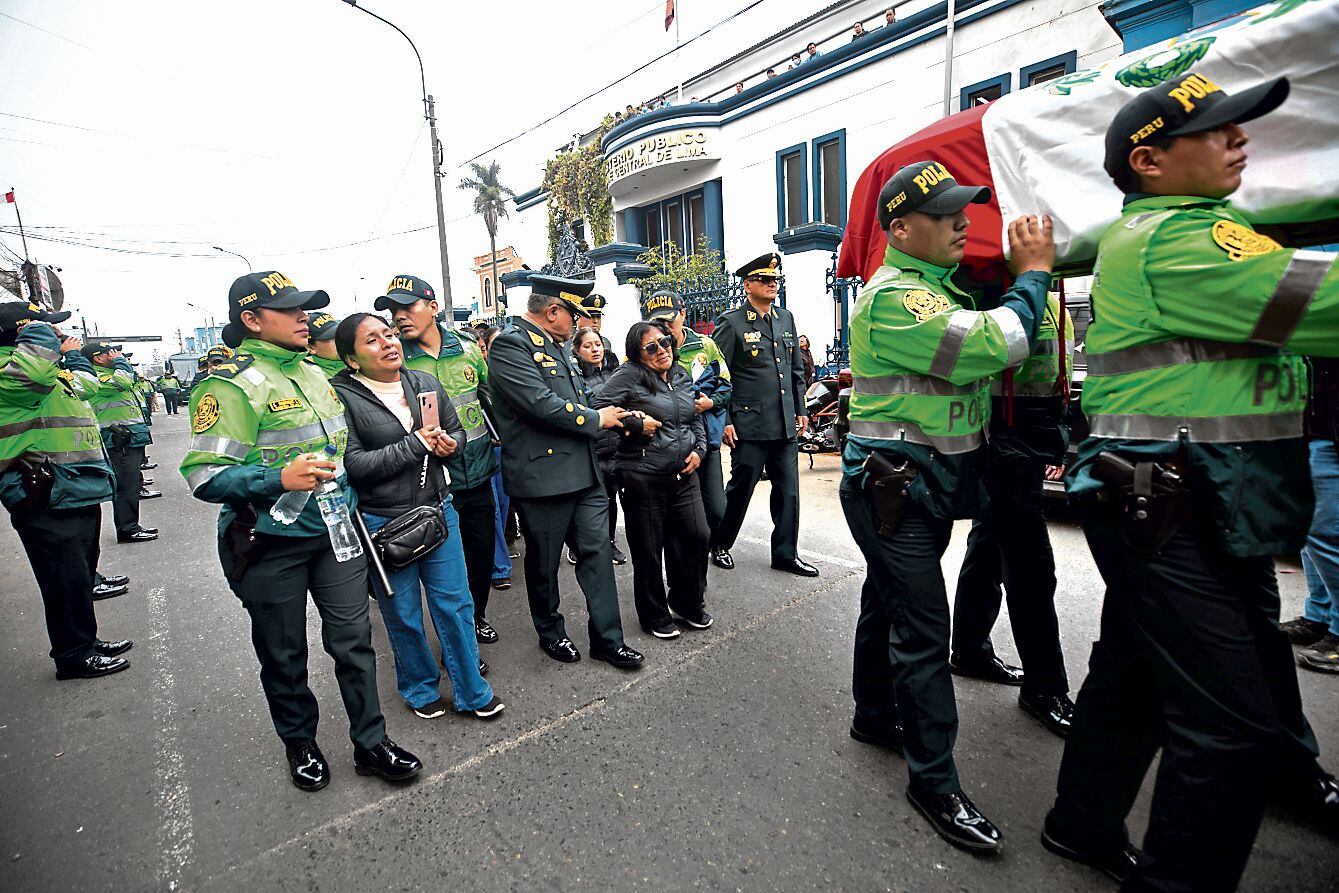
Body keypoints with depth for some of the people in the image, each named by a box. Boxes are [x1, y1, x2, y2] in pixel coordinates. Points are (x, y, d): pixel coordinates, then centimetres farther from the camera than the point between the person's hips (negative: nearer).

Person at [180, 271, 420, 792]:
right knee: (284, 655, 13)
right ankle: (300, 745, 35)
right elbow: (203, 475, -17)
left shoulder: (313, 374, 11)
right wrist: (279, 479, -30)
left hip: (335, 533, 6)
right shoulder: (231, 384, -12)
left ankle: (371, 743, 24)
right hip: (271, 544, -5)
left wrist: (347, 499, 17)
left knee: (353, 639, 9)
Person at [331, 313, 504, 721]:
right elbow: (354, 465, -17)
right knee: (403, 615, 14)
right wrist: (416, 445, -19)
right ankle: (420, 689, 38)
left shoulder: (426, 382, 4)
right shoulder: (342, 397, -11)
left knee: (456, 604, 11)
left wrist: (449, 443, -10)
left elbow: (456, 430, 13)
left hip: (438, 511, 4)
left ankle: (472, 691, 28)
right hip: (384, 524, -4)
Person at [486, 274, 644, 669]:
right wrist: (597, 419, -11)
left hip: (584, 471, 8)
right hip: (542, 476, -8)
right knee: (544, 562, 12)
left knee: (597, 552, 9)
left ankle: (608, 639, 21)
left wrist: (622, 414, 9)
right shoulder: (510, 344, -14)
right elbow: (543, 404, -23)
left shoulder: (556, 345, 14)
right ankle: (551, 633, 34)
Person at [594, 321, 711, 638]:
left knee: (697, 536, 6)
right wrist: (636, 425, -16)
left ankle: (689, 603, 30)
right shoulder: (629, 375, -8)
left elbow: (696, 419, 22)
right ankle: (655, 616, 25)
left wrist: (699, 449, 6)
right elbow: (599, 407, -17)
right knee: (648, 549, 5)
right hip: (643, 477, -6)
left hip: (683, 474, 6)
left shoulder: (683, 377, 13)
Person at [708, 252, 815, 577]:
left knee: (788, 491, 10)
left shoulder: (786, 318, 13)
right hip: (749, 425, -6)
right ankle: (720, 545, 26)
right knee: (740, 489, 5)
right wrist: (724, 421, -10)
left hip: (785, 425, 6)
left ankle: (786, 554, 23)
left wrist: (801, 410, 14)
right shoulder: (730, 323, -5)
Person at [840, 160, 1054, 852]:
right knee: (923, 633, -4)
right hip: (894, 489, -10)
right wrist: (1033, 272, -11)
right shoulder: (893, 296, -17)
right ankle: (934, 783, 11)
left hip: (923, 489, 10)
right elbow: (993, 346, -24)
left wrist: (1025, 270, 7)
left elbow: (991, 330, 17)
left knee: (886, 606, 20)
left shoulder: (940, 288, 17)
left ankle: (874, 717, 38)